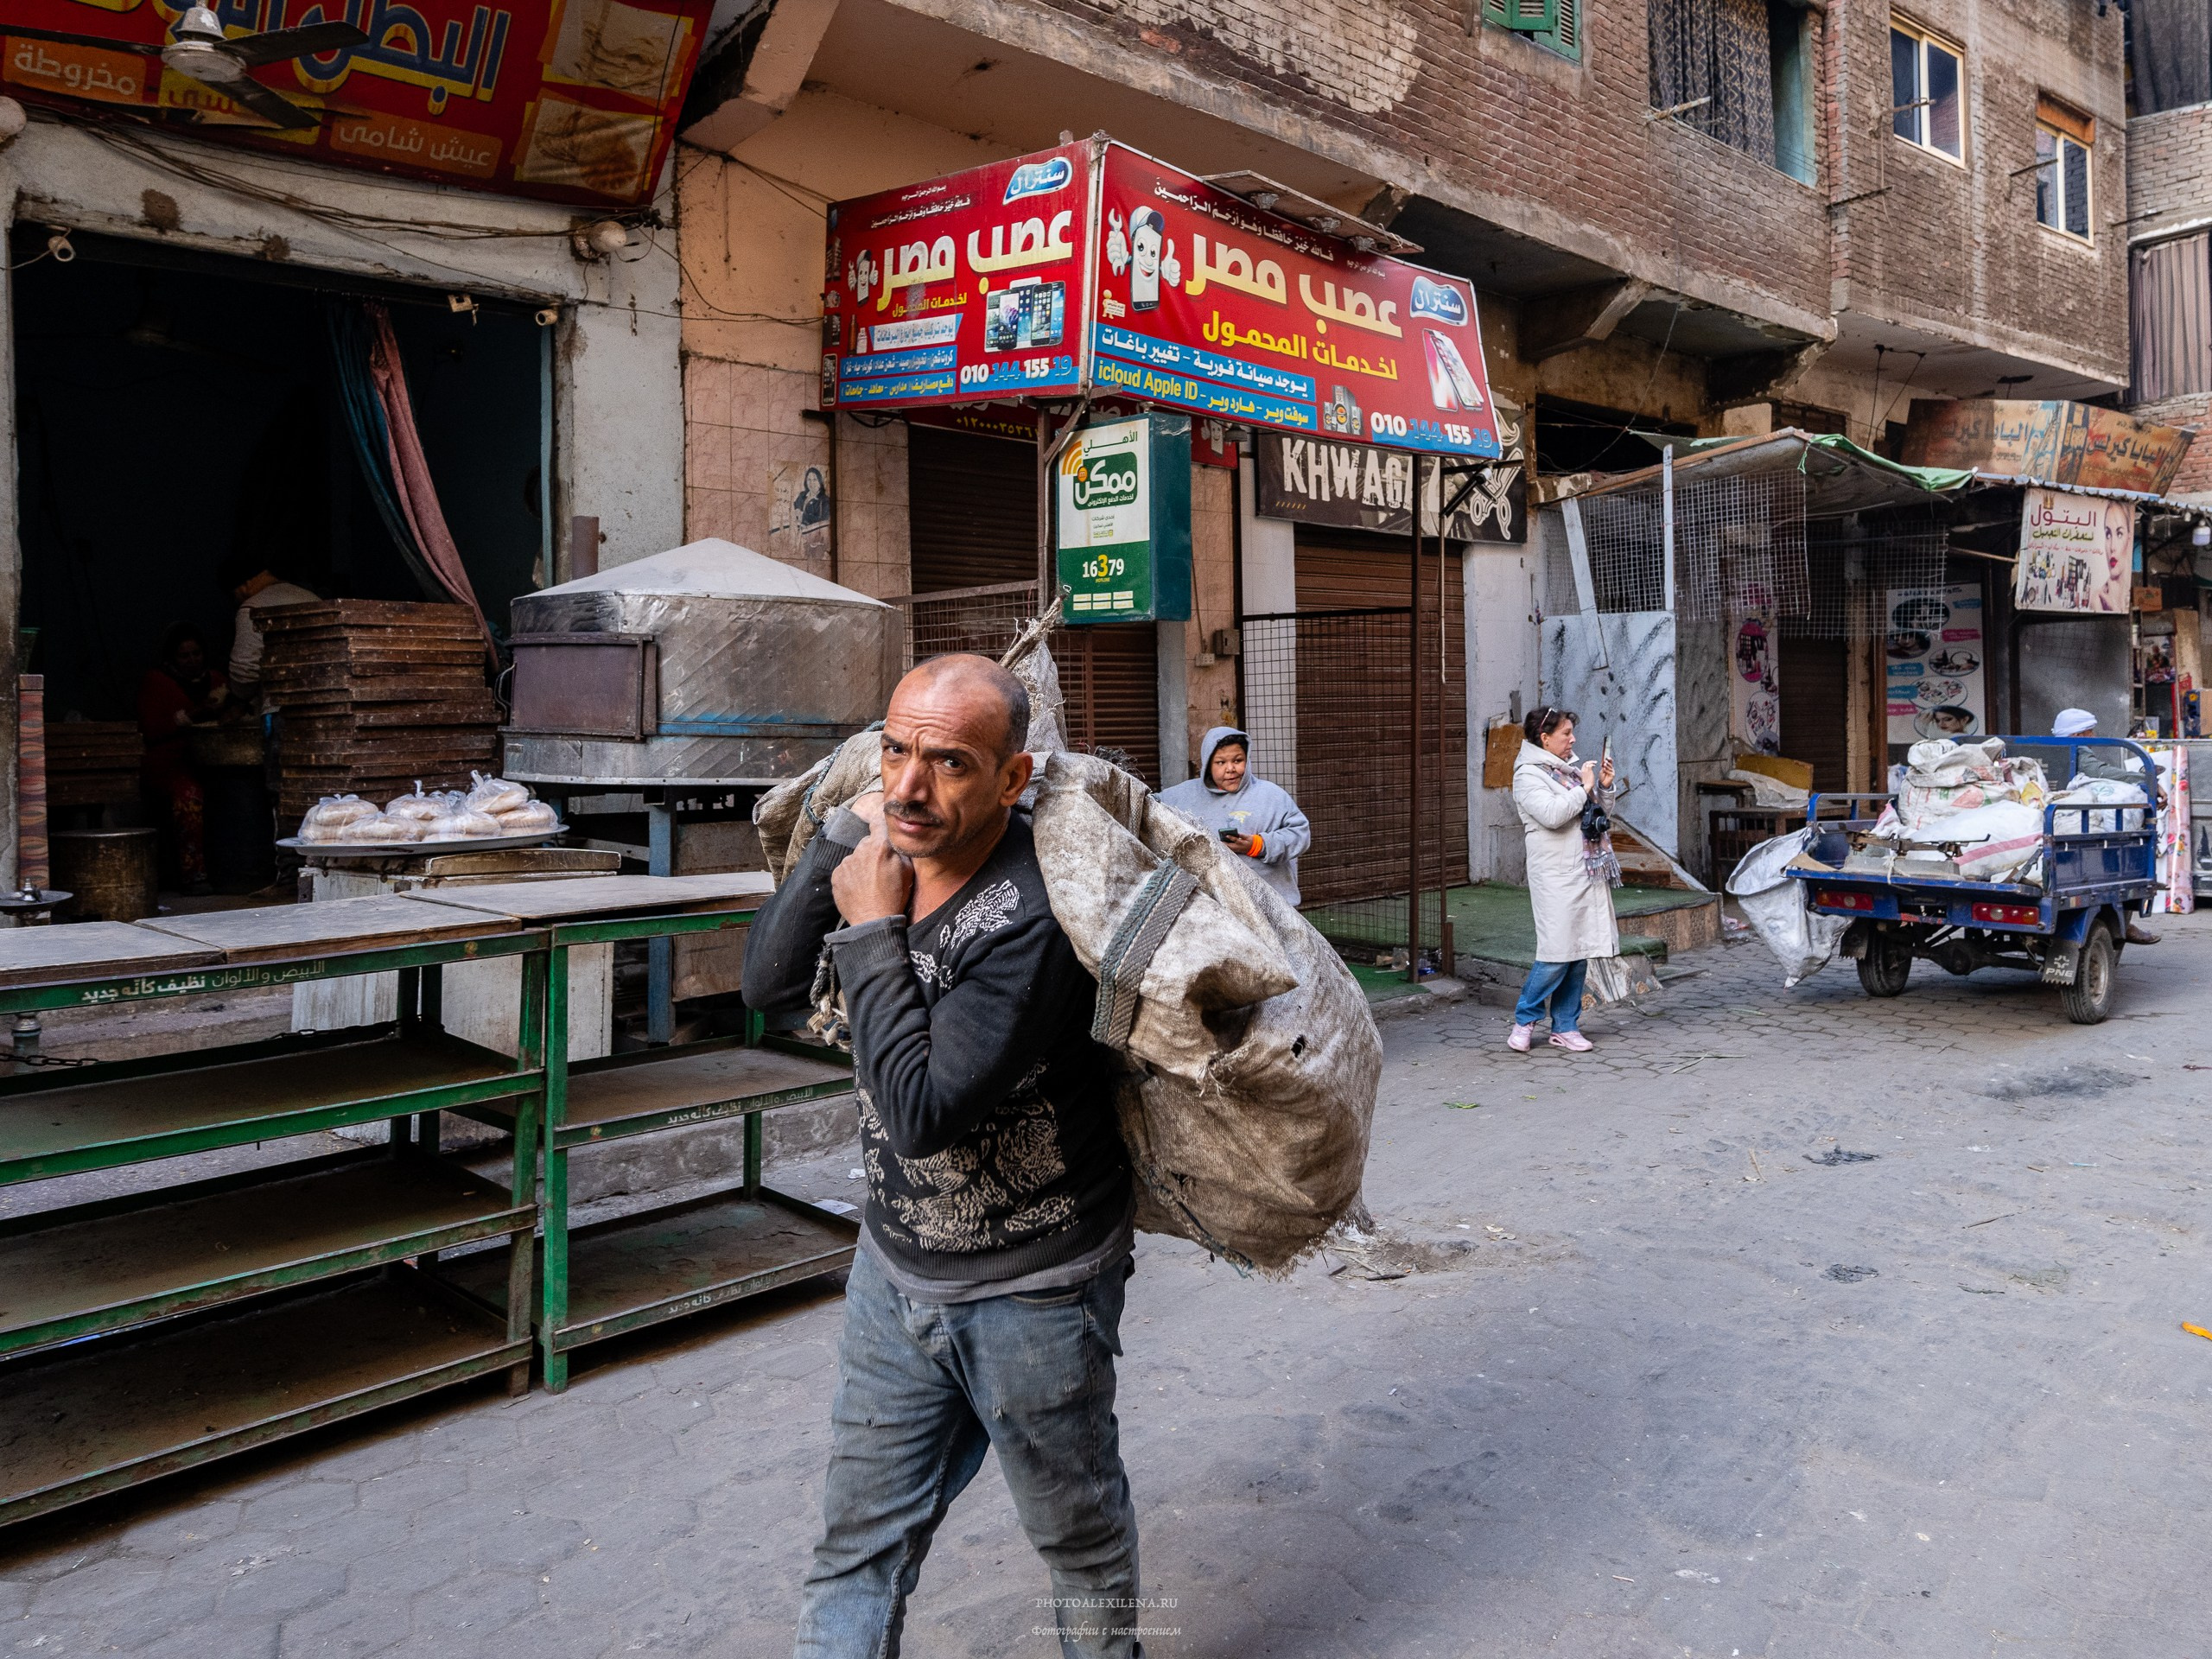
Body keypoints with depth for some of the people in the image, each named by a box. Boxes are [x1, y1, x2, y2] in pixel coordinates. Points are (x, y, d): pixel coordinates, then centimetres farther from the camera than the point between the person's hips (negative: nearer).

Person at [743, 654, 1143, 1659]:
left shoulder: (1030, 923, -30)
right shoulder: (886, 856, -7)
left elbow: (923, 1113, -32)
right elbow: (770, 990, -8)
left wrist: (872, 933, -27)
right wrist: (846, 829, -16)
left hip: (1033, 1287, -5)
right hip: (896, 1266, 6)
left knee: (1077, 1527, 19)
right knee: (862, 1533, 16)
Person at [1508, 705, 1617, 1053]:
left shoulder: (1571, 767, 15)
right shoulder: (1528, 774, -7)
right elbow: (1552, 814, -22)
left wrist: (1604, 786, 6)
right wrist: (1583, 788, -12)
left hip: (1587, 873, 8)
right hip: (1556, 876, -8)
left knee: (1580, 952, 8)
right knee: (1557, 951, -10)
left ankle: (1565, 1027, 16)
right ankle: (1525, 1019, 8)